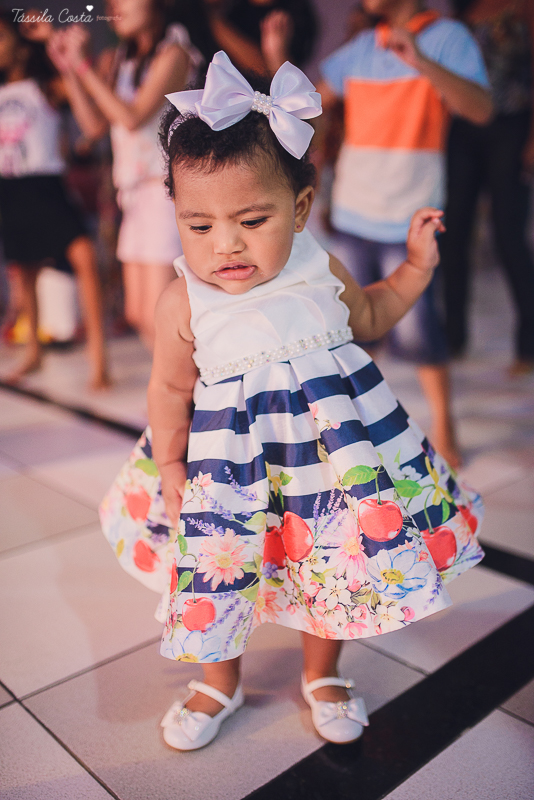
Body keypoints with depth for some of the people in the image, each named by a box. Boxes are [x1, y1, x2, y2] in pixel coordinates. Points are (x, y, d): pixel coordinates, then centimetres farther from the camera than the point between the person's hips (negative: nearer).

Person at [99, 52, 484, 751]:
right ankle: (220, 682, 43)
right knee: (221, 567, 12)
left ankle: (322, 675, 46)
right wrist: (171, 470, 0)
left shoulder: (321, 272, -7)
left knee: (332, 565, 16)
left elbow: (370, 317, 13)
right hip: (231, 460, -2)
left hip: (329, 445, 2)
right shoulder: (184, 303, -16)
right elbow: (172, 391, -4)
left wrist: (417, 265, 4)